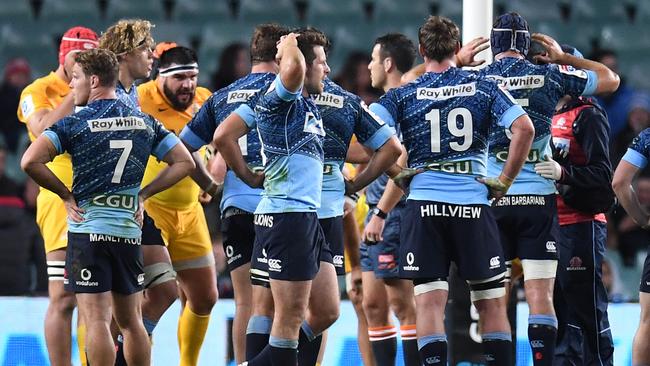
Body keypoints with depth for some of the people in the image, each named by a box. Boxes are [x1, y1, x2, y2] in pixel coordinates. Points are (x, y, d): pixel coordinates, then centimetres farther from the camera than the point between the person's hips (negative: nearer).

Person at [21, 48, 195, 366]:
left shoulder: (75, 122, -7)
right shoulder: (144, 121, 8)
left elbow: (31, 161, -17)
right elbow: (184, 162, 11)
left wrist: (66, 195, -4)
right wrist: (143, 194, 12)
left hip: (88, 229, -5)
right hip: (129, 229, 5)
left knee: (97, 321, -7)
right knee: (129, 320, 14)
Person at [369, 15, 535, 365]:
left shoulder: (402, 95, 4)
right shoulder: (483, 88, 5)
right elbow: (524, 129, -6)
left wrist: (397, 173, 0)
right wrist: (505, 181, 1)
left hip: (423, 203, 0)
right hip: (473, 203, 0)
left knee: (429, 302, -1)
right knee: (491, 302, 8)